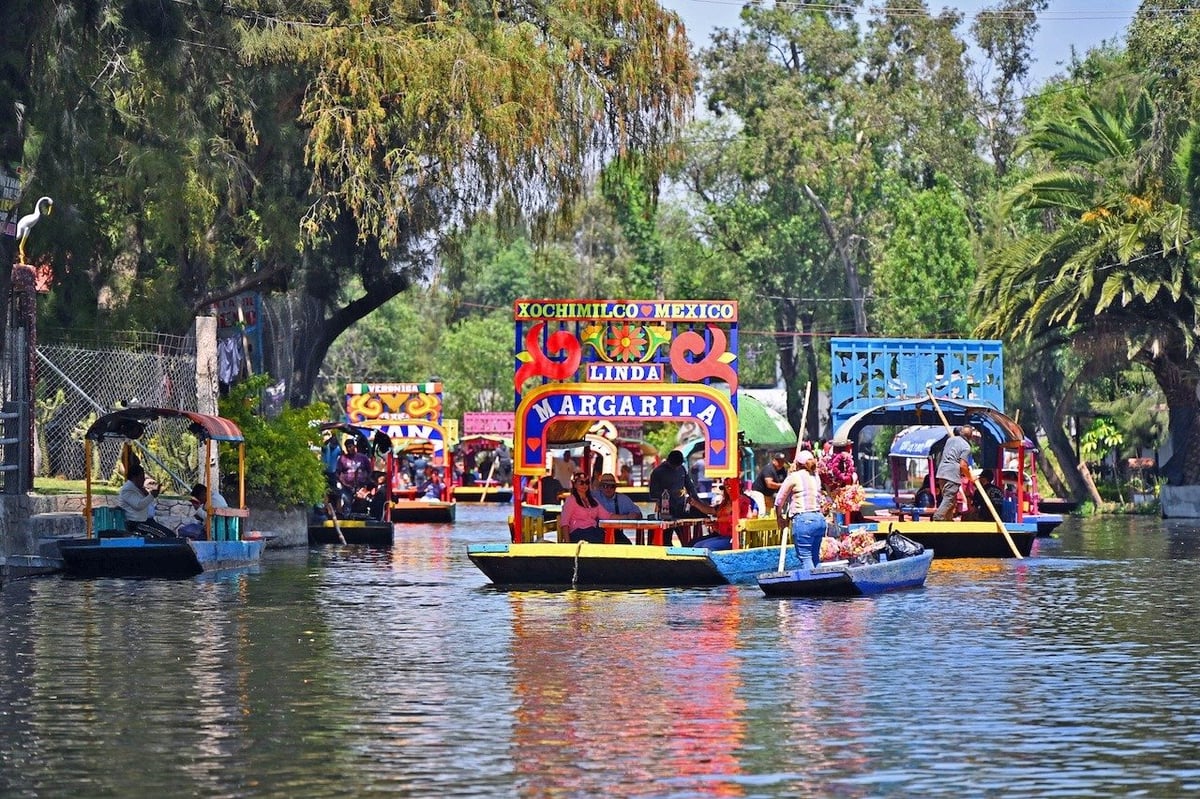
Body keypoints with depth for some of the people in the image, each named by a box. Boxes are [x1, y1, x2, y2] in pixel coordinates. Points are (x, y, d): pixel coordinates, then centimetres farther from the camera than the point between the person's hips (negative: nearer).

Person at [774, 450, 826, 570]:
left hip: (803, 519, -6)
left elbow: (779, 501, 4)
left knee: (805, 557, -6)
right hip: (819, 519, 6)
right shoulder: (816, 477, 15)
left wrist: (779, 517, 20)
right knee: (815, 557, 13)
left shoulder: (793, 477, -1)